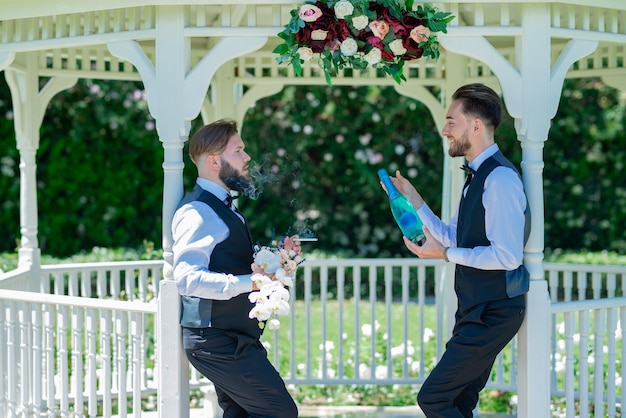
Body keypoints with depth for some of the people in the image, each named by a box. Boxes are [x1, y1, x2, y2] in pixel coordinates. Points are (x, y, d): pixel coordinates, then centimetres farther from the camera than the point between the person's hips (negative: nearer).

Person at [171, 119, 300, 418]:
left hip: (235, 339, 10)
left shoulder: (222, 208, 18)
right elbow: (188, 278, -29)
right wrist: (248, 282, -36)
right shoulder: (198, 211, -16)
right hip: (219, 343, -10)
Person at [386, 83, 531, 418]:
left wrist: (446, 254, -20)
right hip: (478, 311, 10)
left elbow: (508, 256, -26)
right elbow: (451, 238, 19)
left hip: (492, 314, -10)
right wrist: (413, 199, 11)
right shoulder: (479, 176, 13)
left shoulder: (499, 178, -20)